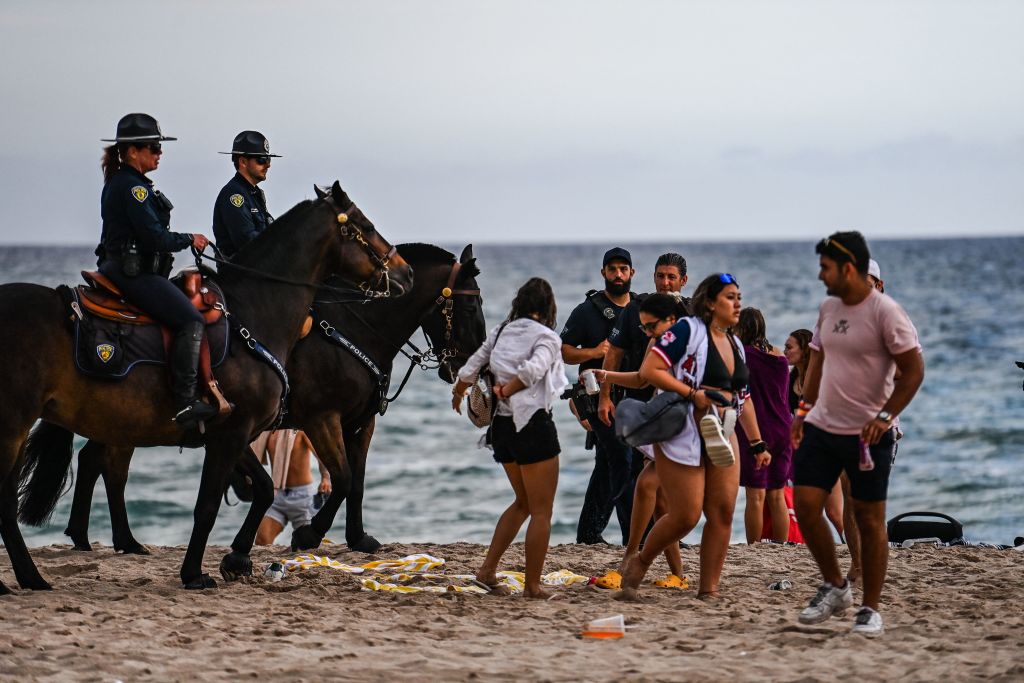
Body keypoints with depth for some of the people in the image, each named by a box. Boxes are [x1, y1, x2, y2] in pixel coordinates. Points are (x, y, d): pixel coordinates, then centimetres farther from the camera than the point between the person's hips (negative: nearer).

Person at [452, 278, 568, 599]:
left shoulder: (500, 332, 8)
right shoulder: (546, 337, -8)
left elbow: (468, 371, 11)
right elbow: (532, 370, -27)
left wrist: (458, 395, 32)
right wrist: (505, 392, -11)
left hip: (502, 427, 7)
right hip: (533, 425, -7)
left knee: (523, 503, 22)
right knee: (541, 511, 3)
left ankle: (487, 569, 15)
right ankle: (533, 585, 4)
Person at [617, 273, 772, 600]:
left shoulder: (735, 345, 17)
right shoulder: (687, 331, -8)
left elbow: (743, 398, 25)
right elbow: (649, 370, -15)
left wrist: (758, 444, 22)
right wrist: (694, 394, -19)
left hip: (720, 438, 7)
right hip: (683, 436, -7)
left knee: (722, 512, -2)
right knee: (686, 516, -8)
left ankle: (709, 590, 4)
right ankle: (639, 563, 16)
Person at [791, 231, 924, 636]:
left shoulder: (885, 313, -13)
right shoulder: (829, 308, 9)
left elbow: (913, 369, -14)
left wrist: (885, 417, -21)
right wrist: (804, 409, 15)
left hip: (868, 435, -6)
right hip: (821, 427, 6)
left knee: (869, 519, 0)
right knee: (805, 506, -2)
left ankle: (870, 609, 10)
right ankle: (834, 587, 16)